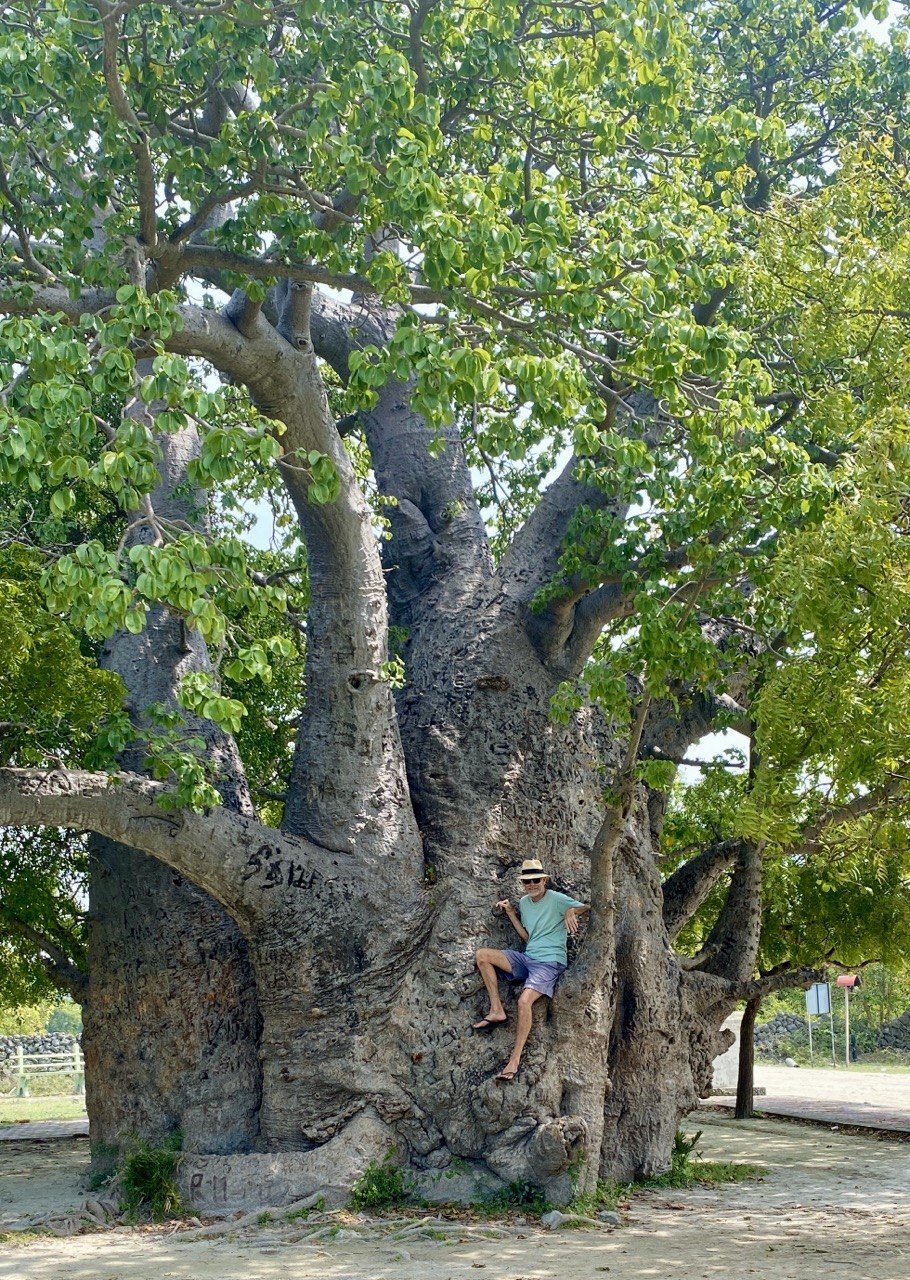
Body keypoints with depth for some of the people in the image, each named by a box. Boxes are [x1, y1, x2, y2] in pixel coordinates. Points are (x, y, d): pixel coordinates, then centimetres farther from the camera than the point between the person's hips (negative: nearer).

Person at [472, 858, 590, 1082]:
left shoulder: (556, 900, -5)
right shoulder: (524, 902, 14)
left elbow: (587, 908, -8)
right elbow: (527, 938, 15)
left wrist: (571, 911, -28)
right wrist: (510, 912, 8)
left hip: (550, 962, -7)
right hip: (527, 958, 7)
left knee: (524, 1000, -30)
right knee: (482, 954, -7)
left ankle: (514, 1061, -26)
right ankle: (497, 1011, -6)